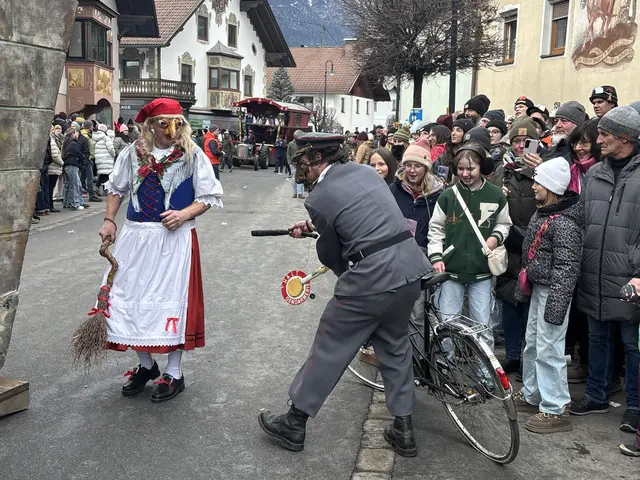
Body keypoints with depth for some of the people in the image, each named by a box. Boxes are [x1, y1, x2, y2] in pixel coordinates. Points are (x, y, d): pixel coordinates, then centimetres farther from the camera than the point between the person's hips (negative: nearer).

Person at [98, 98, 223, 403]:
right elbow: (116, 189, 17)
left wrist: (184, 214, -17)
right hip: (135, 237, 4)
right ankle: (146, 365, 29)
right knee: (132, 298, 8)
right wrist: (109, 221, 6)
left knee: (172, 300, 1)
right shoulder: (132, 153, 4)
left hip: (175, 238, -3)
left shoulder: (193, 155, -4)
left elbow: (209, 197, -2)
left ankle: (174, 373, 17)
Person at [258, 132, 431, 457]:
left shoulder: (318, 198, -8)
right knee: (394, 345, 22)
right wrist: (312, 226, 30)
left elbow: (329, 254, 2)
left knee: (329, 347, 9)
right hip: (413, 267, 7)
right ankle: (403, 430, 29)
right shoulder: (366, 170, 11)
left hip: (372, 276, -7)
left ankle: (294, 425, 24)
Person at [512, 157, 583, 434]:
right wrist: (523, 285, 21)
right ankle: (531, 396, 33)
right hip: (538, 287, 10)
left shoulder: (565, 223, -20)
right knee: (532, 344, 18)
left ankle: (555, 410, 6)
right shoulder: (542, 213, 9)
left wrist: (556, 305, -24)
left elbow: (566, 267, -23)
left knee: (548, 348, -4)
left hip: (553, 290, -10)